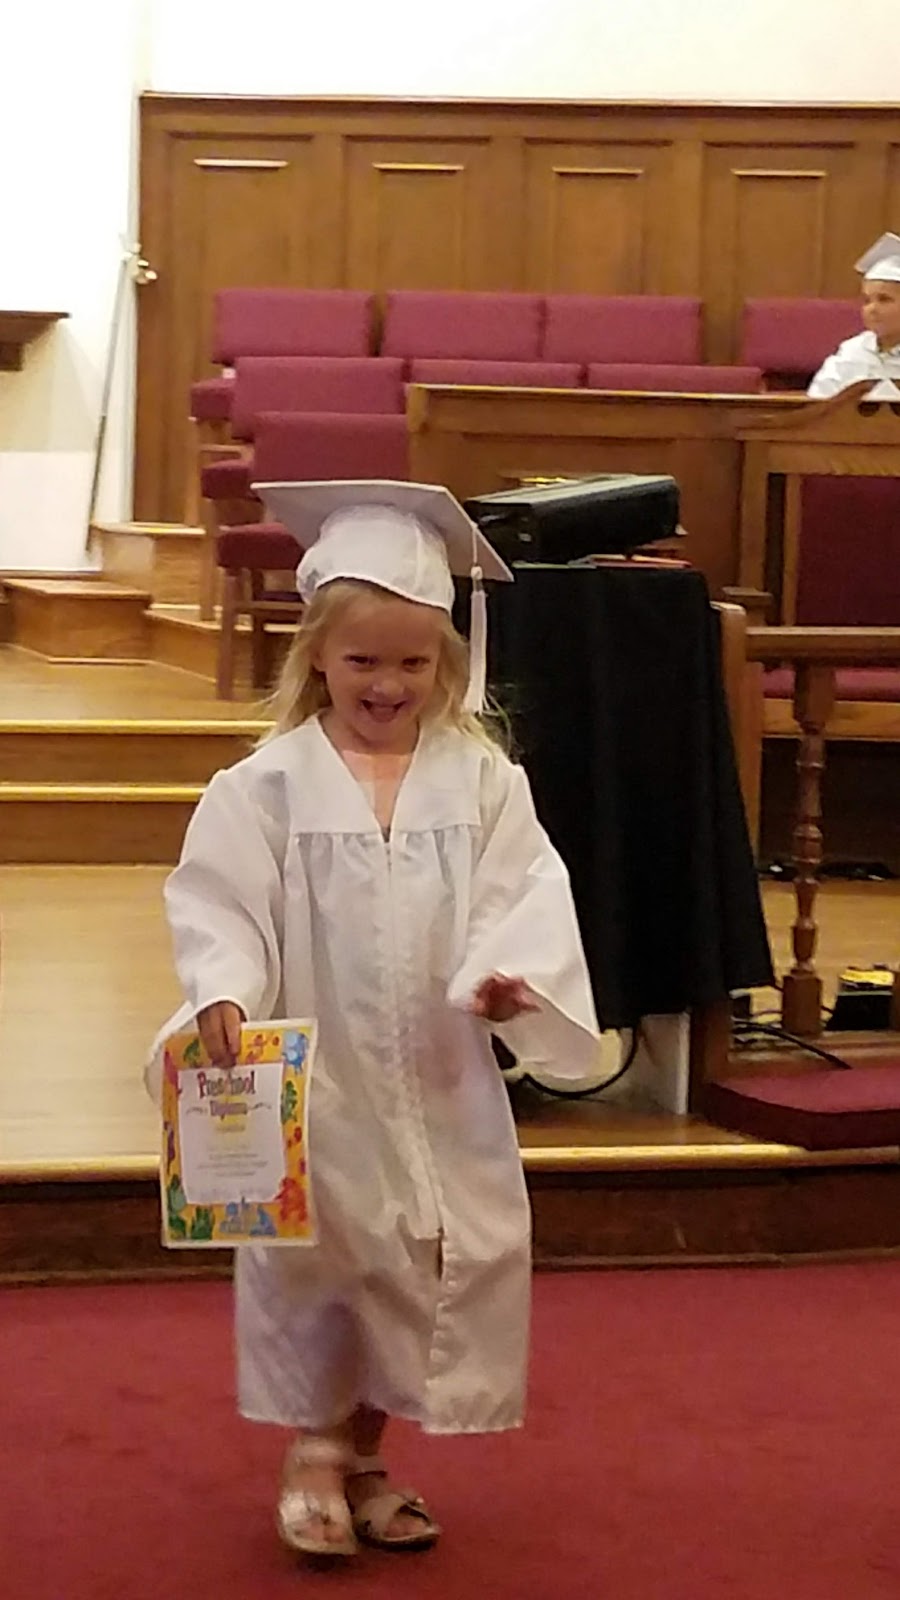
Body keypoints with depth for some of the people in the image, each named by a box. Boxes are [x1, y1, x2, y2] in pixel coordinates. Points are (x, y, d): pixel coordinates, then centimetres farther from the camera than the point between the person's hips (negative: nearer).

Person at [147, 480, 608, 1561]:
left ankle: (364, 1453, 27)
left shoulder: (481, 780, -1)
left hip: (442, 1080, 3)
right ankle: (312, 1451, 22)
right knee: (318, 1256, 2)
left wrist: (511, 974, -24)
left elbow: (521, 897, -5)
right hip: (314, 1077, -2)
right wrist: (222, 993, -26)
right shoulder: (269, 783, -6)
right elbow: (219, 903, -8)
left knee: (428, 1263, 8)